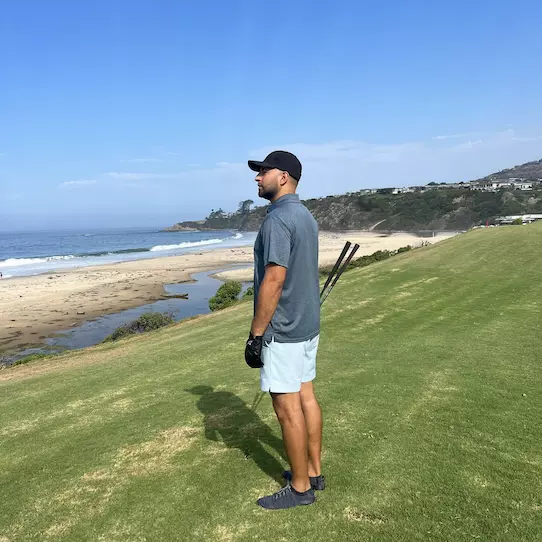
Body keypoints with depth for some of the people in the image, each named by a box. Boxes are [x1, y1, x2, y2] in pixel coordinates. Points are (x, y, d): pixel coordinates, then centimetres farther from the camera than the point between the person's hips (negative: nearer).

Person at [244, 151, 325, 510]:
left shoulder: (278, 218, -19)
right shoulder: (306, 216, 11)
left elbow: (274, 281, -24)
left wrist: (256, 334, -18)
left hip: (283, 331, -10)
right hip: (308, 324, 10)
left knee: (287, 407, 2)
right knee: (306, 396, 17)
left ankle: (300, 488, 16)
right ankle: (314, 471, 30)